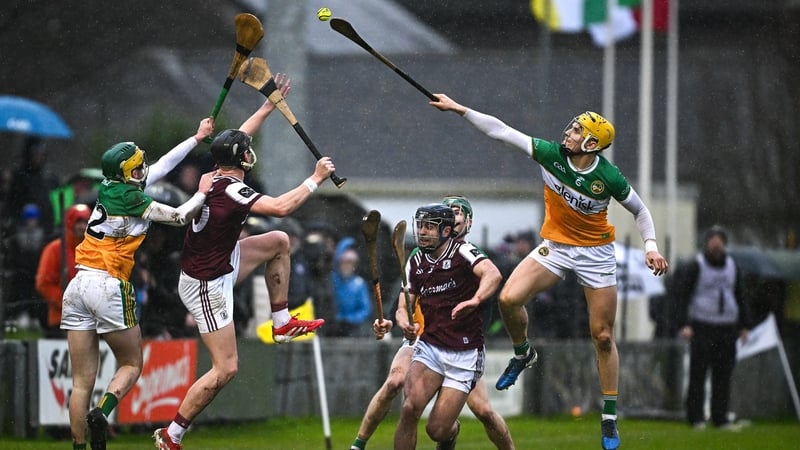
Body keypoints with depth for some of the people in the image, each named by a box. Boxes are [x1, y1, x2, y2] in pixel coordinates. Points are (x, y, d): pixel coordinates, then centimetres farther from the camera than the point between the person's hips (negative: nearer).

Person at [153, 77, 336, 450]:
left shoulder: (214, 177, -1)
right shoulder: (232, 191, -27)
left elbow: (239, 138, 17)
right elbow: (281, 207, -34)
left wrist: (269, 105, 24)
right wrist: (316, 179, -21)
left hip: (220, 265, 10)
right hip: (207, 285, -10)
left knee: (278, 242, 18)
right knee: (226, 369, -8)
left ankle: (282, 323, 25)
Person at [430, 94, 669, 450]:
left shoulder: (609, 178, -21)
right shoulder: (551, 154, -15)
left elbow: (640, 210, -4)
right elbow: (501, 131, -12)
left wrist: (650, 246, -17)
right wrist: (458, 109, -14)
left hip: (596, 253, -3)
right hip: (555, 245, 3)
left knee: (603, 337, -2)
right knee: (509, 299, -18)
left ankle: (609, 419, 9)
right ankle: (523, 354, 14)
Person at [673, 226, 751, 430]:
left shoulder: (731, 266, 13)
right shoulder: (695, 266, -4)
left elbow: (739, 297, 21)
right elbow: (682, 296, -7)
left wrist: (744, 325, 16)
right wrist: (684, 325, -18)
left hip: (726, 328, 5)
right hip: (702, 327, -5)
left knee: (723, 374, 2)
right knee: (698, 373, -6)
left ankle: (720, 417, 6)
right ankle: (695, 417, -3)